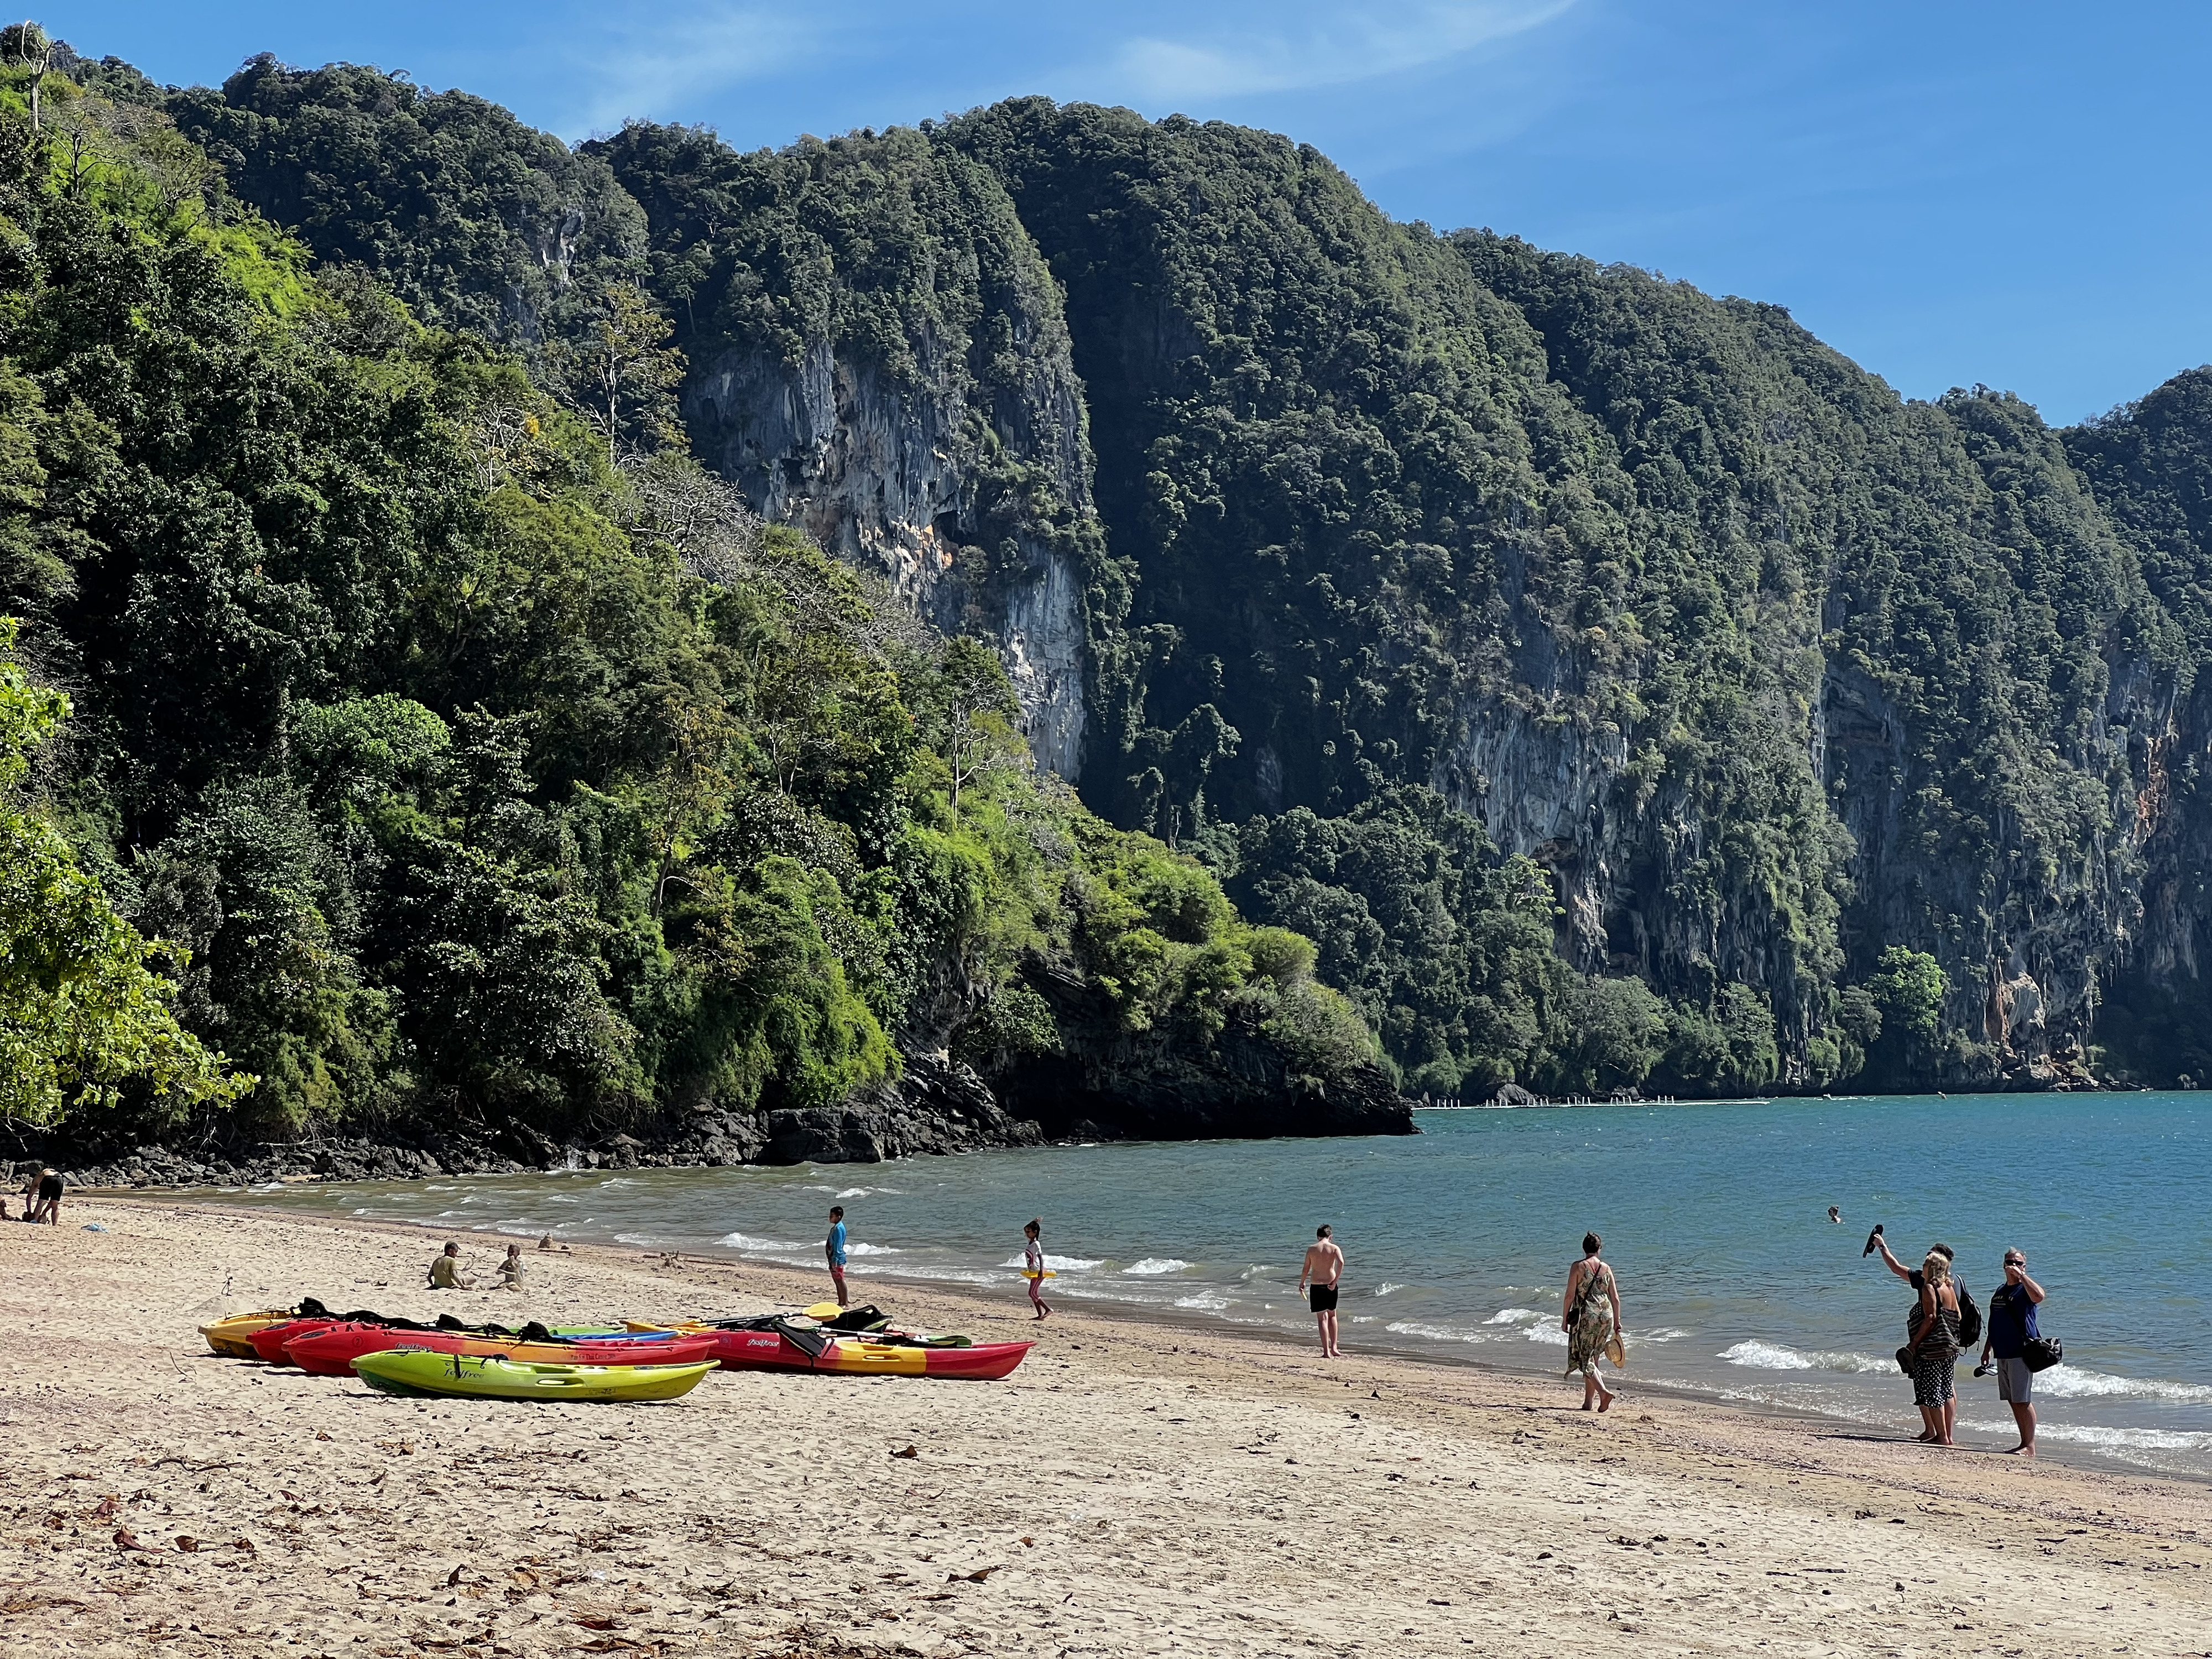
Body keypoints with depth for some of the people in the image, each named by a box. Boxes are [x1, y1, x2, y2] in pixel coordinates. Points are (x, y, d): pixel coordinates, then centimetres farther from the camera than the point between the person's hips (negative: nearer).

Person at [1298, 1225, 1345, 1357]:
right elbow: (1341, 1262, -18)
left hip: (1316, 1286, -1)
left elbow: (1306, 1268, 4)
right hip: (1331, 1286, 1)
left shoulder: (1311, 1249, 0)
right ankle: (1334, 1348, 18)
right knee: (1332, 1315, 21)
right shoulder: (1334, 1248, -1)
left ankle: (1327, 1352, -5)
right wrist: (1335, 1281, -12)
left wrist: (1302, 1283, 21)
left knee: (1322, 1318, 1)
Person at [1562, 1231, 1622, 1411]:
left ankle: (1604, 1392, -24)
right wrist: (1617, 1322, 15)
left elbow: (1570, 1296, -6)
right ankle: (1588, 1402, 15)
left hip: (1585, 1316, -5)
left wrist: (1565, 1320, 2)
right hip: (1606, 1315, 5)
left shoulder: (1578, 1267, -4)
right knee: (1592, 1358, 14)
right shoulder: (1606, 1269, 8)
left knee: (1585, 1359, -3)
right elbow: (1615, 1298, 8)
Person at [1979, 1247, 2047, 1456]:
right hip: (2002, 1354, 8)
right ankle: (2025, 1443, 16)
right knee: (2013, 1401, 10)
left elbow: (2039, 1296, -31)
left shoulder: (2025, 1289, -5)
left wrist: (2020, 1275, -26)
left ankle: (2030, 1446, -5)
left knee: (2023, 1400, -8)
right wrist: (1987, 1350, 23)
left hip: (2021, 1353, -8)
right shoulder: (2001, 1291, 18)